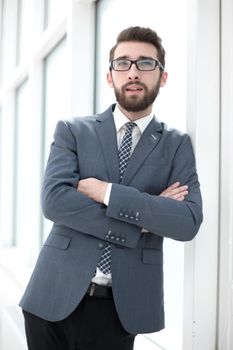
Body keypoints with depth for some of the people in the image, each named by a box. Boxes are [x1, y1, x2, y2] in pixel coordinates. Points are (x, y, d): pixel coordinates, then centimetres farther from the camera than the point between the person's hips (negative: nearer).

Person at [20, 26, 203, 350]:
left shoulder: (177, 146, 4)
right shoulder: (72, 131, 3)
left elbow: (189, 222, -9)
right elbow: (54, 199, -12)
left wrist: (106, 191, -15)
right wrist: (143, 217, -14)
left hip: (122, 306, 0)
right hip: (55, 297, 0)